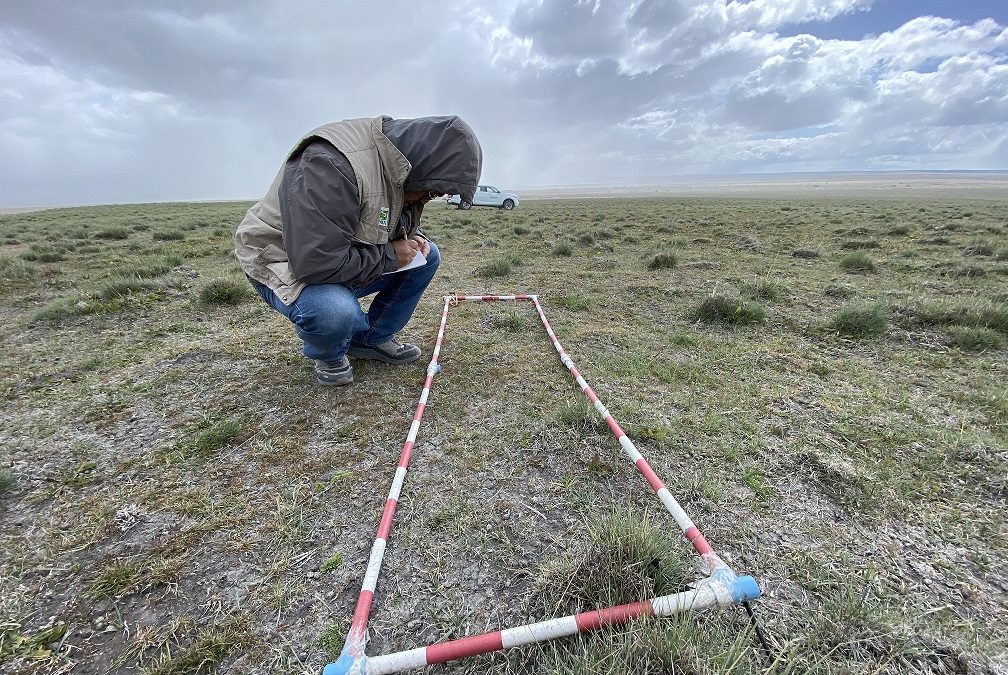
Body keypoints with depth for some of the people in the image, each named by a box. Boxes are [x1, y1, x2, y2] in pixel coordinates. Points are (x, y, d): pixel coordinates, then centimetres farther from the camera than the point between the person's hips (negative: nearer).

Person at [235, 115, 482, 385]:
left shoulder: (402, 165, -3)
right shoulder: (332, 163, -33)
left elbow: (388, 224, 15)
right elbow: (316, 263, -36)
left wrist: (411, 238, -9)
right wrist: (389, 256, -24)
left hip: (352, 260, 8)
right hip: (288, 263, -8)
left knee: (429, 255, -2)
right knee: (335, 312, -39)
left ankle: (374, 338, 7)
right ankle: (329, 355, -1)